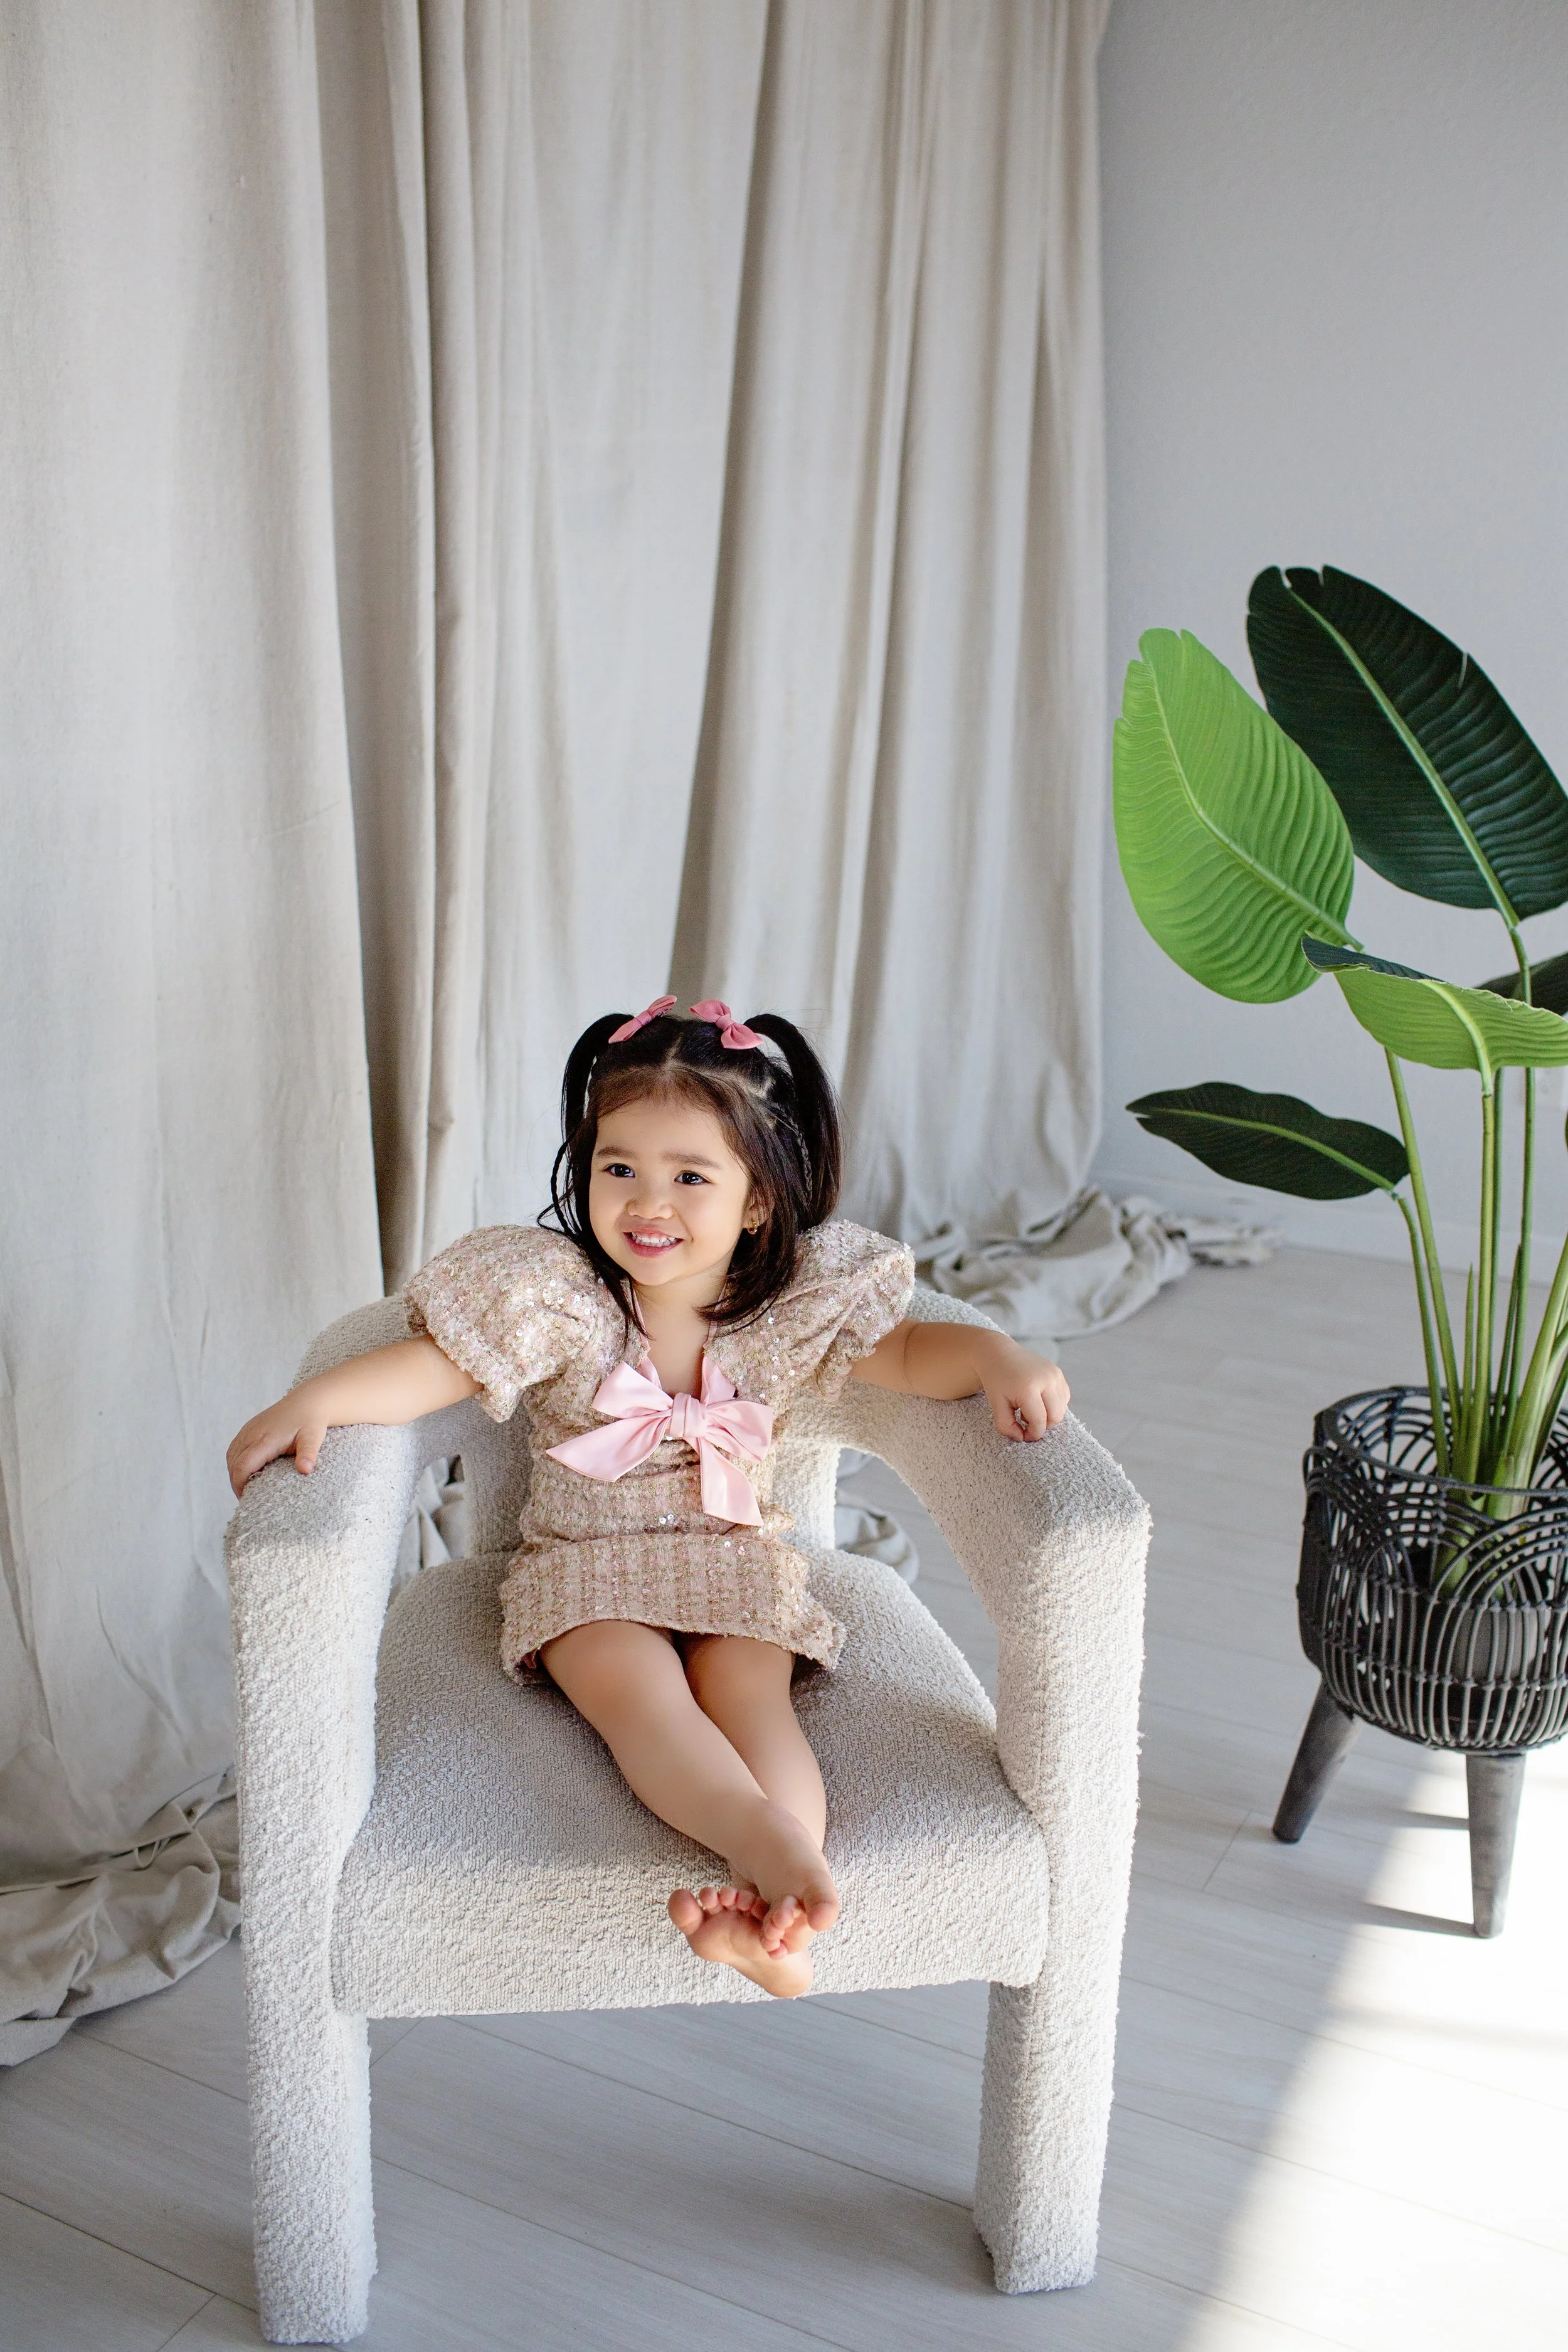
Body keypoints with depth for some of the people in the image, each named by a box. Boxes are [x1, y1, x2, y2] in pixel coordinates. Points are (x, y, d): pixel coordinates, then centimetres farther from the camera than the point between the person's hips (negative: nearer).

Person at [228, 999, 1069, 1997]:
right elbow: (435, 1366, -15)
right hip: (586, 1562, -1)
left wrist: (994, 1354, -20)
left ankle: (772, 1913, -43)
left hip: (740, 1559, 1)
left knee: (747, 1689, -28)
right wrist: (316, 1399, -31)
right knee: (636, 1689, -30)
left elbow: (906, 1355, -1)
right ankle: (774, 1844, -48)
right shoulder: (558, 1296, -12)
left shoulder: (793, 1302, -7)